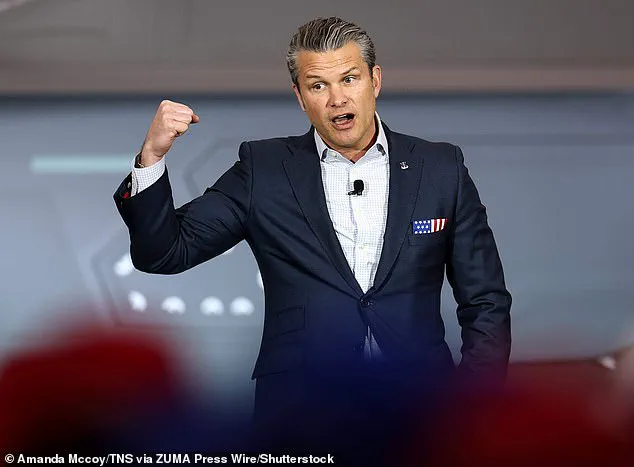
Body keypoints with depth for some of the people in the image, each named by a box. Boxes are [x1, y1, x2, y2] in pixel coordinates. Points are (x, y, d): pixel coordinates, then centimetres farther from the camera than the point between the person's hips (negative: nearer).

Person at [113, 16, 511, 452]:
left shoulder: (441, 168, 11)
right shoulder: (264, 169, 10)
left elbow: (487, 304, 12)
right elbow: (164, 253, 8)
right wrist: (152, 156, -7)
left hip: (417, 404, 1)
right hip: (300, 408, -1)